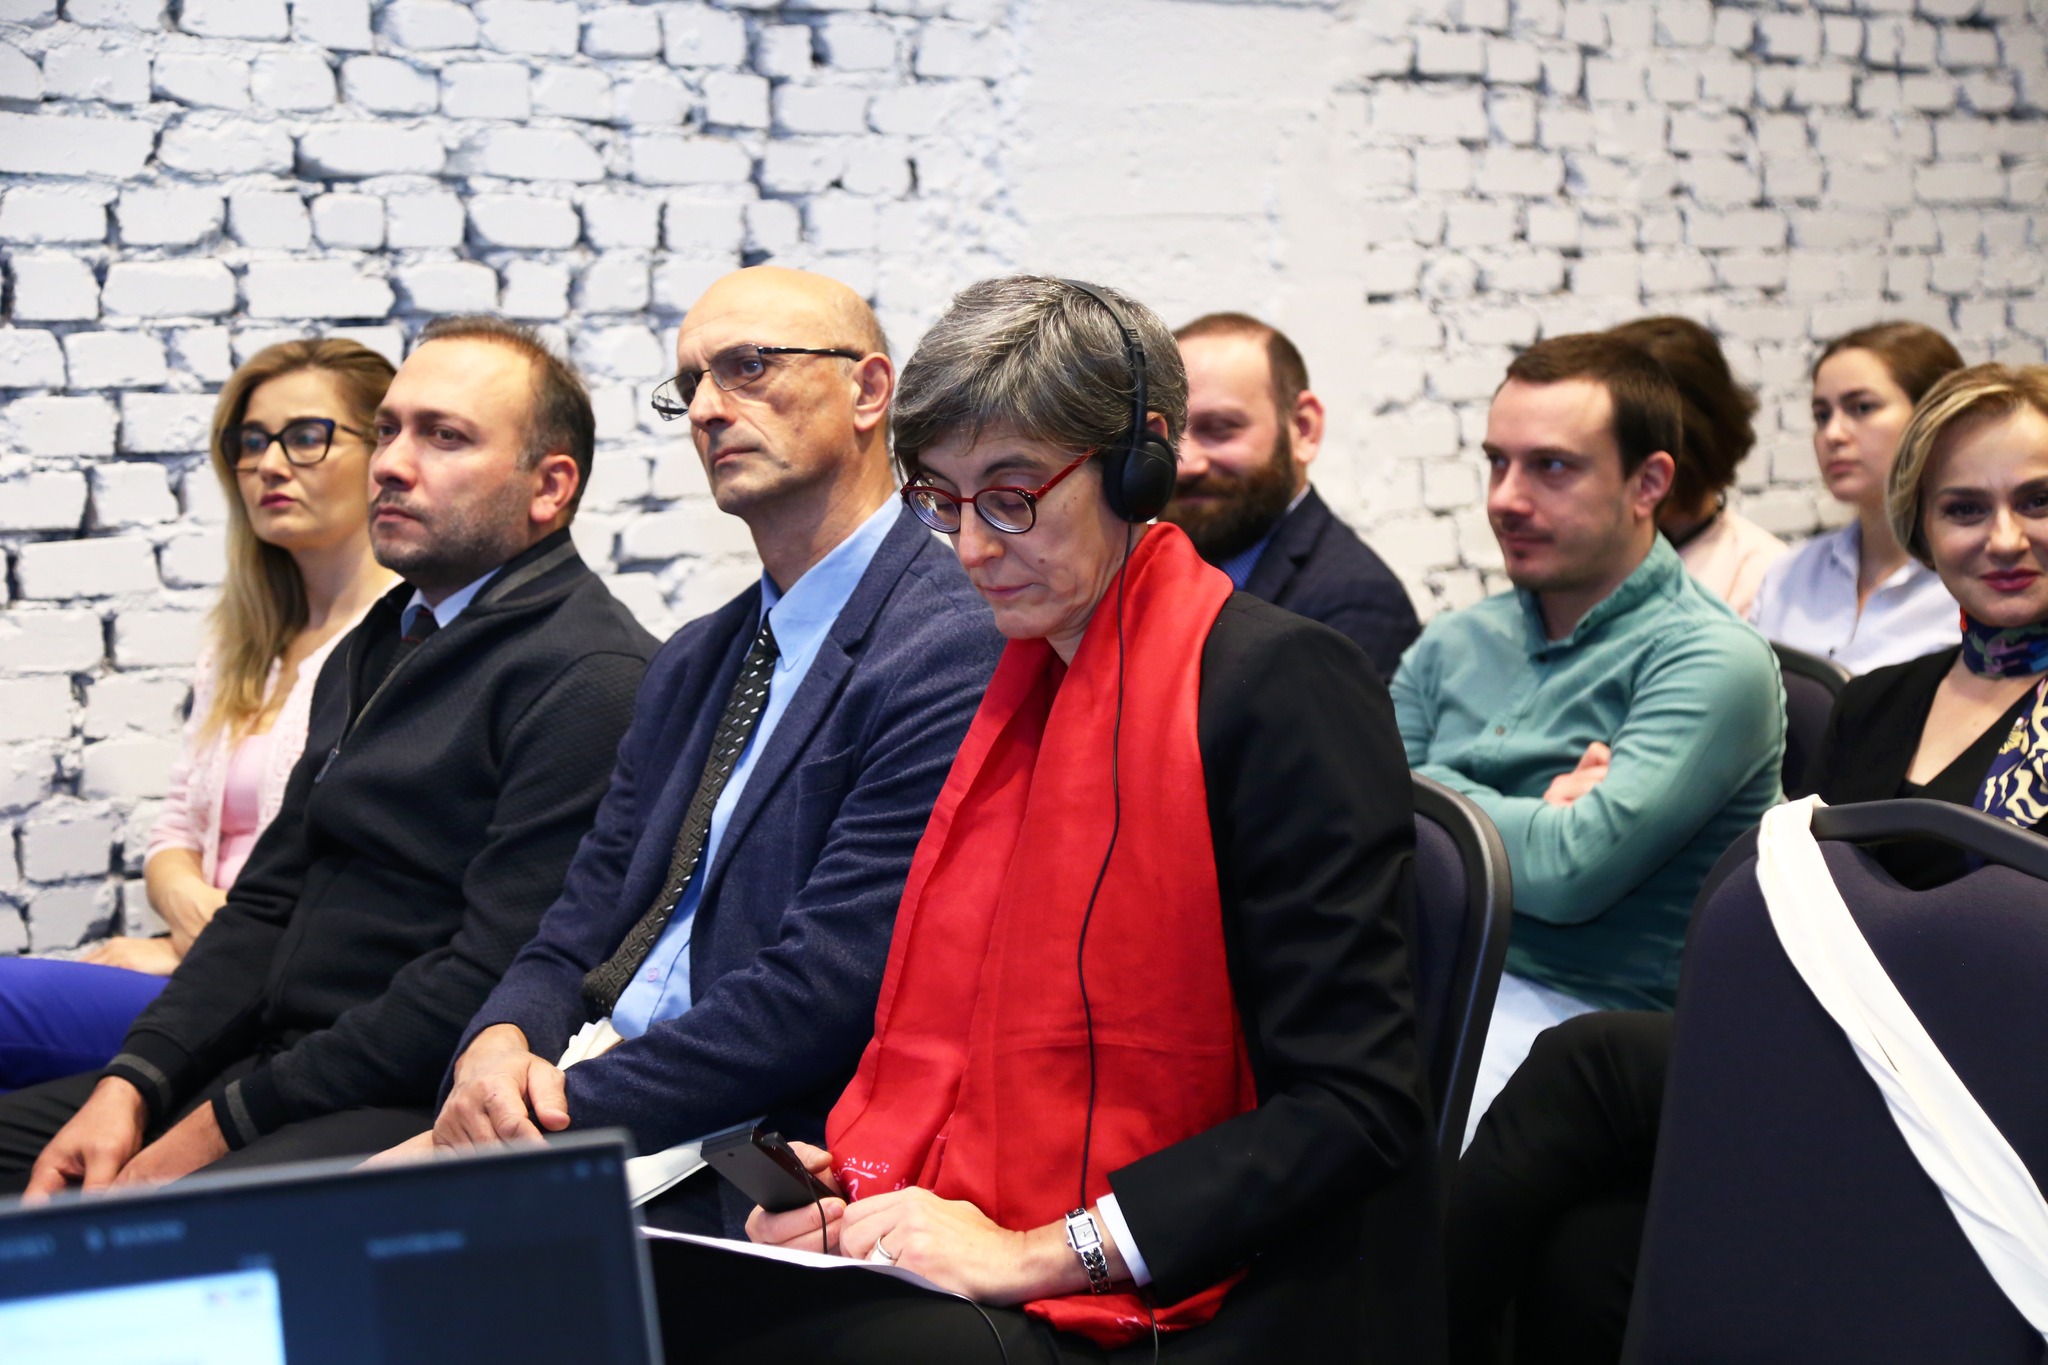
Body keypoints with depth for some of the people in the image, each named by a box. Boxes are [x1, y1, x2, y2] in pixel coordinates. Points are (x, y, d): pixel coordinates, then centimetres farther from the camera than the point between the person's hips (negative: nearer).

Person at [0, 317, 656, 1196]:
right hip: (275, 1057, 10)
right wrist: (131, 1085, 1)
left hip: (421, 1111, -9)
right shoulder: (372, 650, 21)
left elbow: (491, 982, -18)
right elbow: (268, 901, 18)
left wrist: (226, 1121, -15)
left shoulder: (593, 677, -11)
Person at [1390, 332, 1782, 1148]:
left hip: (1566, 1016, -6)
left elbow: (1572, 871, -16)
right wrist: (1527, 821, -8)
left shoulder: (1713, 664, -4)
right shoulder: (1451, 648, 16)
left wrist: (1431, 790, -1)